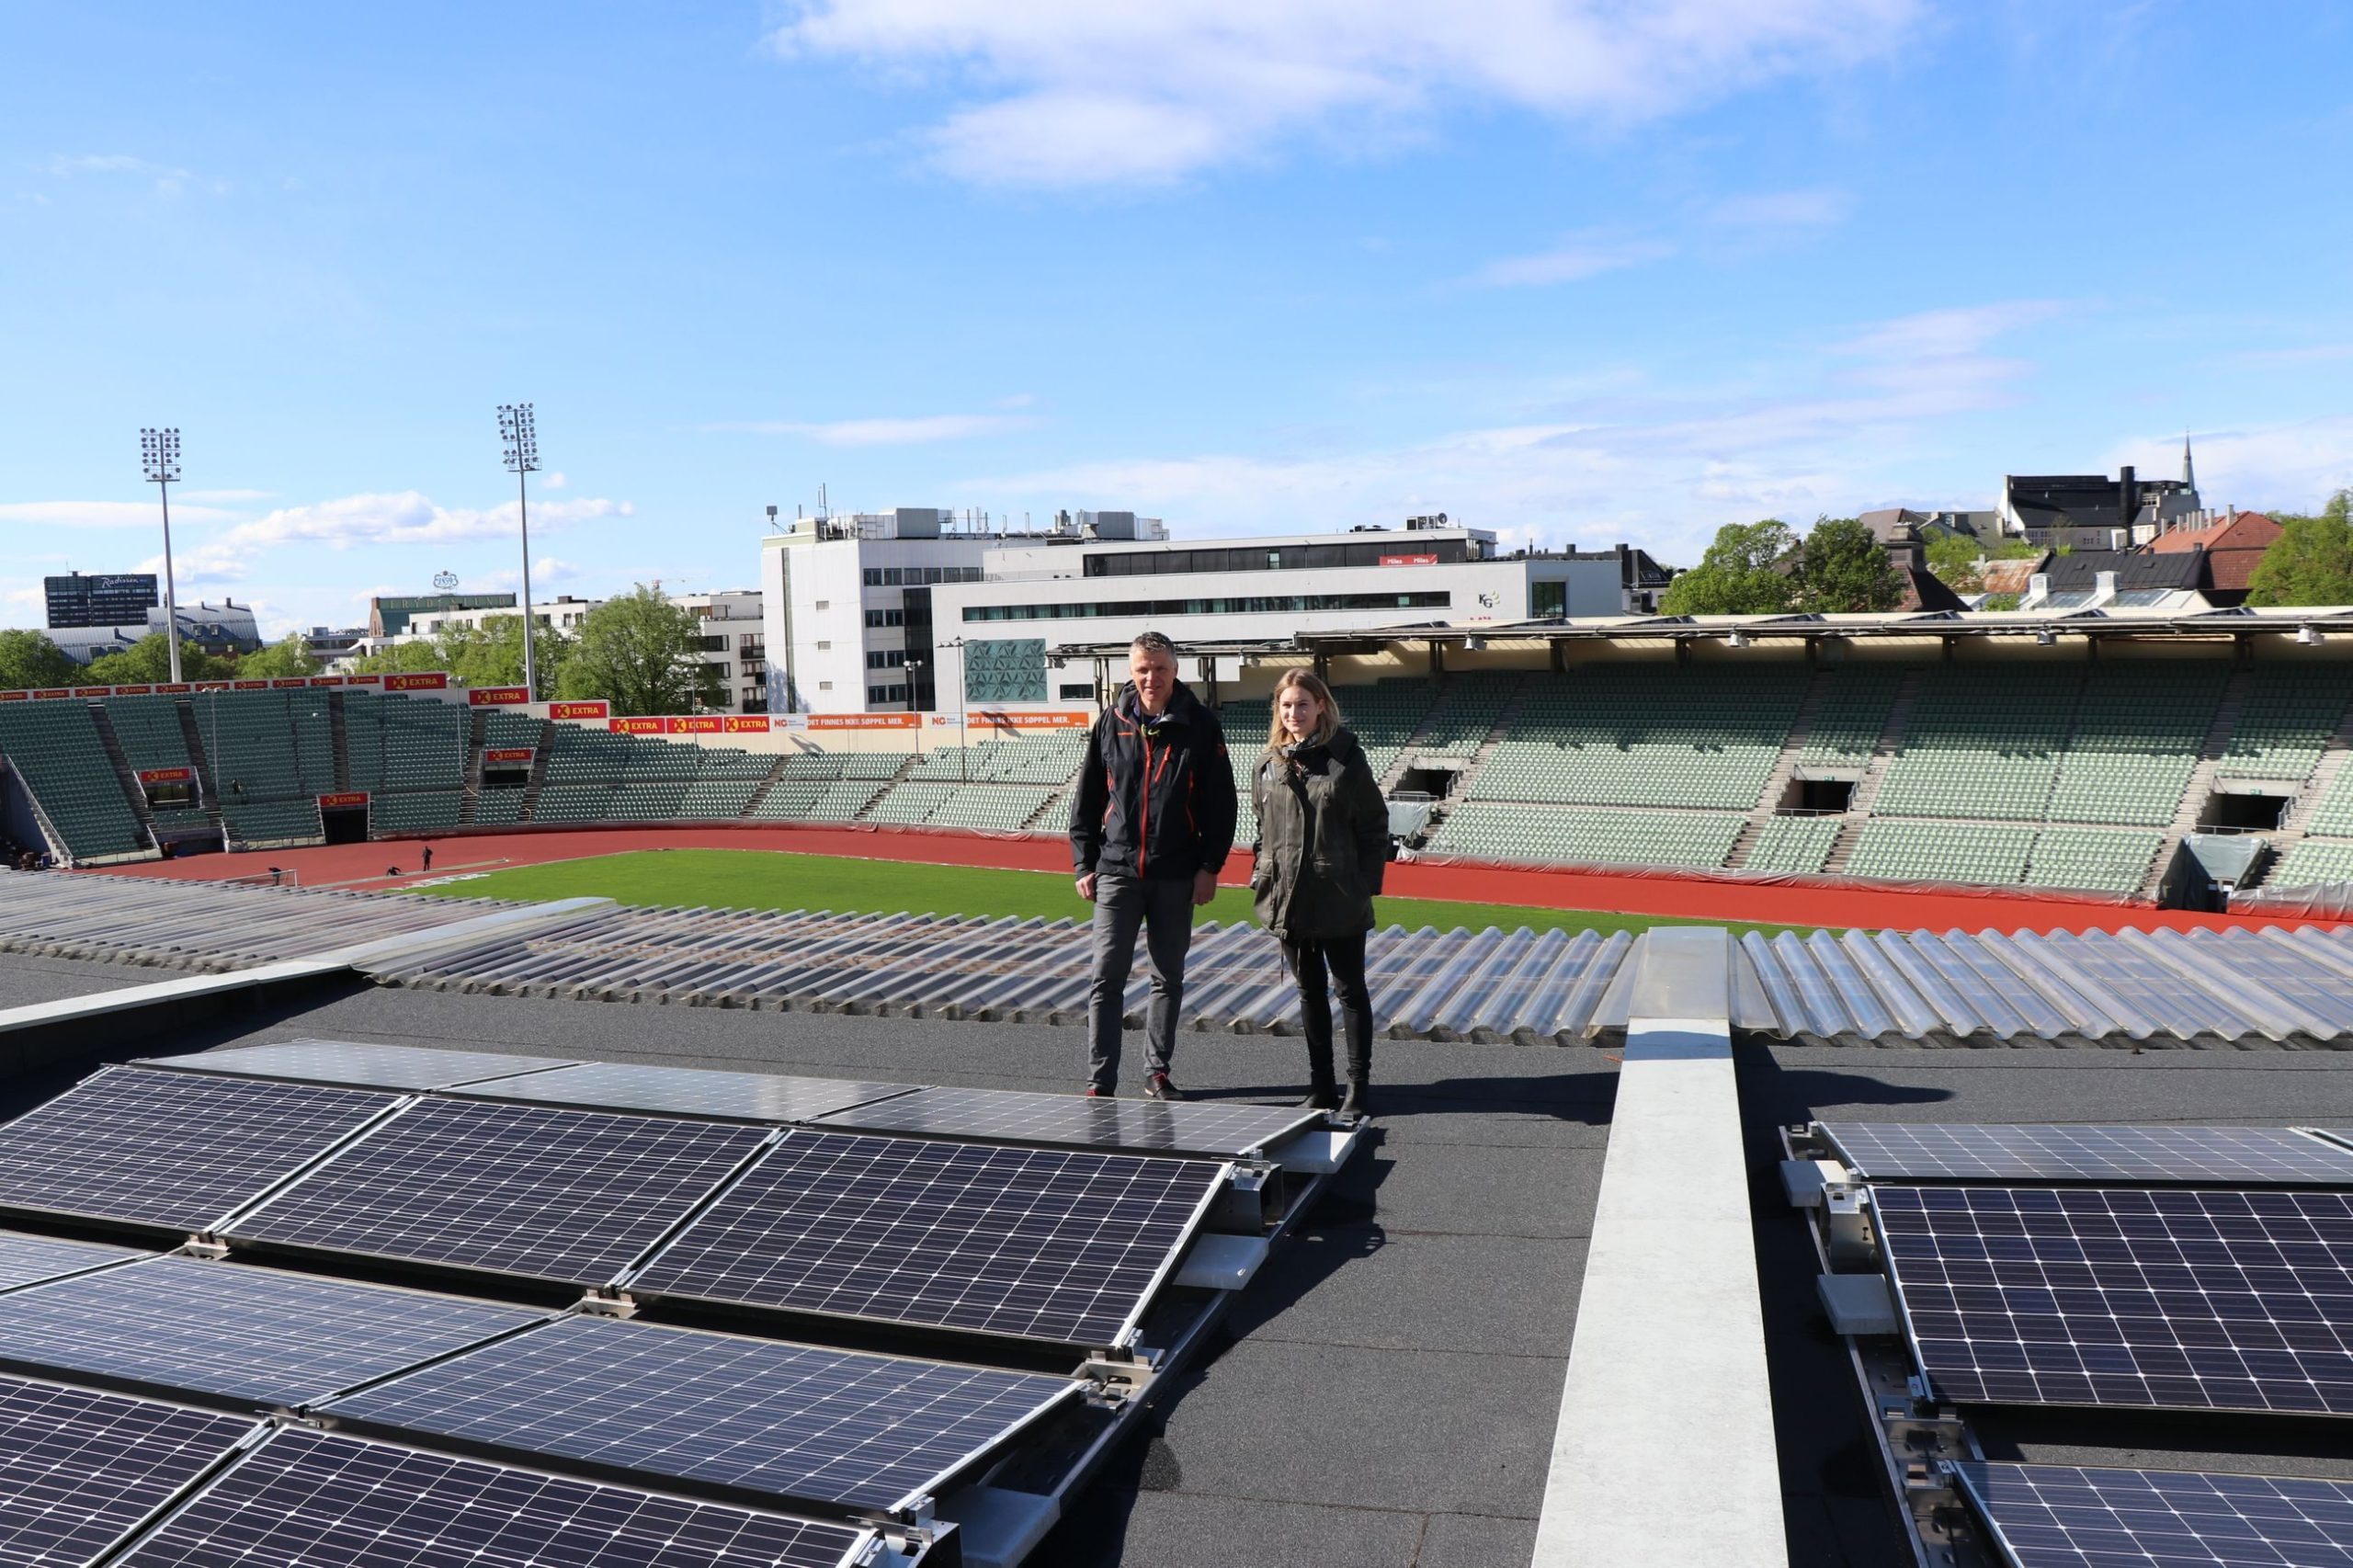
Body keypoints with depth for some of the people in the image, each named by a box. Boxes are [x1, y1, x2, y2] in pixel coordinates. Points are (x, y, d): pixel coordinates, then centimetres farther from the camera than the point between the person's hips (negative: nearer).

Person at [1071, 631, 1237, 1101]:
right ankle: (1100, 1082, 2)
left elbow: (1220, 802, 1)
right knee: (1107, 978, -3)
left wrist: (1210, 866, -4)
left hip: (1177, 876, 0)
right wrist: (1084, 862, 2)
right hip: (1117, 871, 0)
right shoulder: (1111, 723, 2)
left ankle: (1157, 1072, 24)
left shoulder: (1200, 725, -1)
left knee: (1169, 978, 11)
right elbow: (1086, 798, 7)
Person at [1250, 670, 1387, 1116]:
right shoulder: (1268, 764, 5)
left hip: (1341, 903, -4)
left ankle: (1359, 1085, 14)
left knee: (1350, 990, 6)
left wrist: (1367, 883, -9)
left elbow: (1375, 825, -4)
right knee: (1310, 992, 14)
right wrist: (1261, 879, 5)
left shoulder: (1346, 758, -7)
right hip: (1288, 900, 4)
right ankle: (1320, 1085, 23)